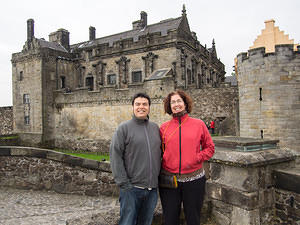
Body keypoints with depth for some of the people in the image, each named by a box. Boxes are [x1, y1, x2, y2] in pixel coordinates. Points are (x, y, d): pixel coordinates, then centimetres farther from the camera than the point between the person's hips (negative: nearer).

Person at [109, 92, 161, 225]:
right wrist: (123, 183, -13)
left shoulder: (155, 128, 10)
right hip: (131, 188, -4)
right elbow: (115, 156, -10)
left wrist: (158, 179, 9)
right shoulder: (124, 128, -5)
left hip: (152, 189, 5)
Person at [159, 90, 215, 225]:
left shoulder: (199, 124, 0)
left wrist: (197, 158, -9)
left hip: (194, 179, 0)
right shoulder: (164, 127, 1)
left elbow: (210, 148, 5)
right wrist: (161, 167, -6)